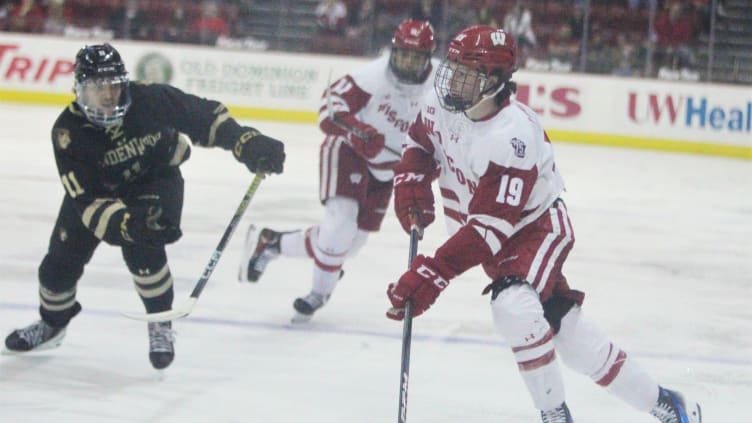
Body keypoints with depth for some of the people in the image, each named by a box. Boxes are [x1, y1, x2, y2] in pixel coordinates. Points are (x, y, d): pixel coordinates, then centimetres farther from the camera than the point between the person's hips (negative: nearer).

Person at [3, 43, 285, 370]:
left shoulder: (152, 100, -31)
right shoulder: (69, 133, -30)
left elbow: (205, 116, -19)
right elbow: (87, 201, -34)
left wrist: (247, 142, -31)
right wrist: (127, 223, -49)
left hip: (155, 179, -2)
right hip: (96, 188, 2)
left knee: (141, 248, -27)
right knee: (61, 260, 3)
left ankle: (161, 326, -6)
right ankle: (52, 324, 33)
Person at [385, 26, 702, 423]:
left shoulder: (512, 135, -34)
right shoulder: (441, 105, -12)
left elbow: (489, 227, -36)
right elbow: (419, 141, 12)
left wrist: (432, 273, -40)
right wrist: (410, 182, -8)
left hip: (535, 227, -7)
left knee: (515, 308, -32)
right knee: (561, 325, 10)